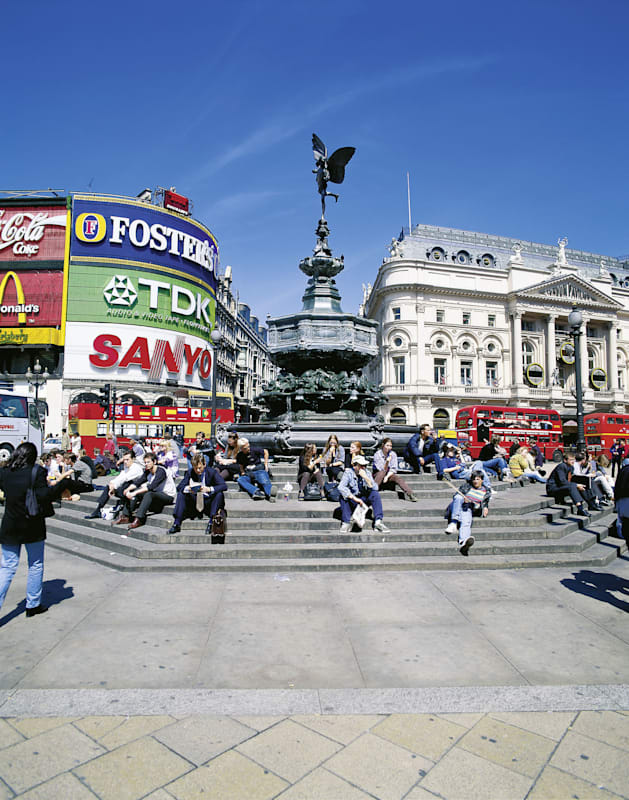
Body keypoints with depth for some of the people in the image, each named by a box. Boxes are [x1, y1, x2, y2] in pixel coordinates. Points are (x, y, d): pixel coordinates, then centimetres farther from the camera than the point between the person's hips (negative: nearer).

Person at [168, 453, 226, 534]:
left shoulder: (212, 472, -11)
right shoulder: (190, 472, -2)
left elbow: (224, 486, -22)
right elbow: (179, 487, -4)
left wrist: (209, 489, -38)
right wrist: (187, 488, -27)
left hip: (208, 502, -3)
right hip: (194, 502, 3)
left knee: (220, 494, -30)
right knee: (180, 494, -17)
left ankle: (211, 523, -27)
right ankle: (176, 524, -18)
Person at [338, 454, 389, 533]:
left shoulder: (367, 473, -3)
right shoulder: (348, 473, -13)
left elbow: (375, 488, -13)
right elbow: (341, 487, -31)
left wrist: (366, 478, -27)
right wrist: (355, 498, -37)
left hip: (364, 500, 2)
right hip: (351, 501, -2)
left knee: (375, 494, -22)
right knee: (343, 496, -32)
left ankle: (379, 521, -25)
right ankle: (346, 523, -25)